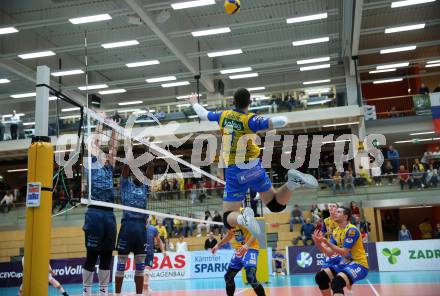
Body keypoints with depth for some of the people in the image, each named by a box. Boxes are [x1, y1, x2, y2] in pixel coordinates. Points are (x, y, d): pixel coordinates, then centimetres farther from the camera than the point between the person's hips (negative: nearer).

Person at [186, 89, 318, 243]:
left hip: (233, 173, 1)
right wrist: (282, 118, -2)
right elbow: (281, 121, -27)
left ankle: (243, 218, -33)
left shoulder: (223, 115, -2)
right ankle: (293, 181, -16)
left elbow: (203, 115, 19)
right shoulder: (250, 120, -13)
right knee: (276, 205, 14)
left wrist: (194, 102, 40)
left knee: (229, 219, 4)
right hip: (254, 168, -1)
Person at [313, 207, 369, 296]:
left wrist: (326, 242, -26)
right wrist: (319, 244, -14)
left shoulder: (352, 230, -17)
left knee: (337, 282, -33)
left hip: (359, 264, -8)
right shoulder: (335, 232, 7)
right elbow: (330, 254, 2)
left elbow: (344, 252, -22)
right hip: (345, 263, 8)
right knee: (320, 277, -2)